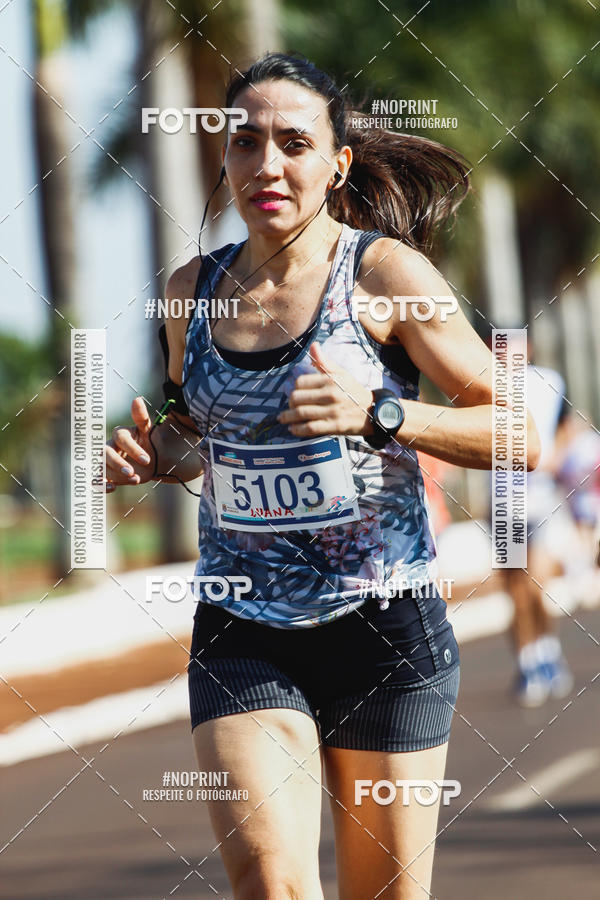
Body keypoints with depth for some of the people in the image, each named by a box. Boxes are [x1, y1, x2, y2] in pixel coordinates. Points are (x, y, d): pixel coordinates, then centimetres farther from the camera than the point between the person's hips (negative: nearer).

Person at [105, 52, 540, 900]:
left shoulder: (385, 272, -6)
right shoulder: (194, 290, 7)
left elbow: (519, 436, -8)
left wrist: (378, 415, -23)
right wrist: (152, 455, 1)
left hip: (384, 632, -2)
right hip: (240, 637, 3)